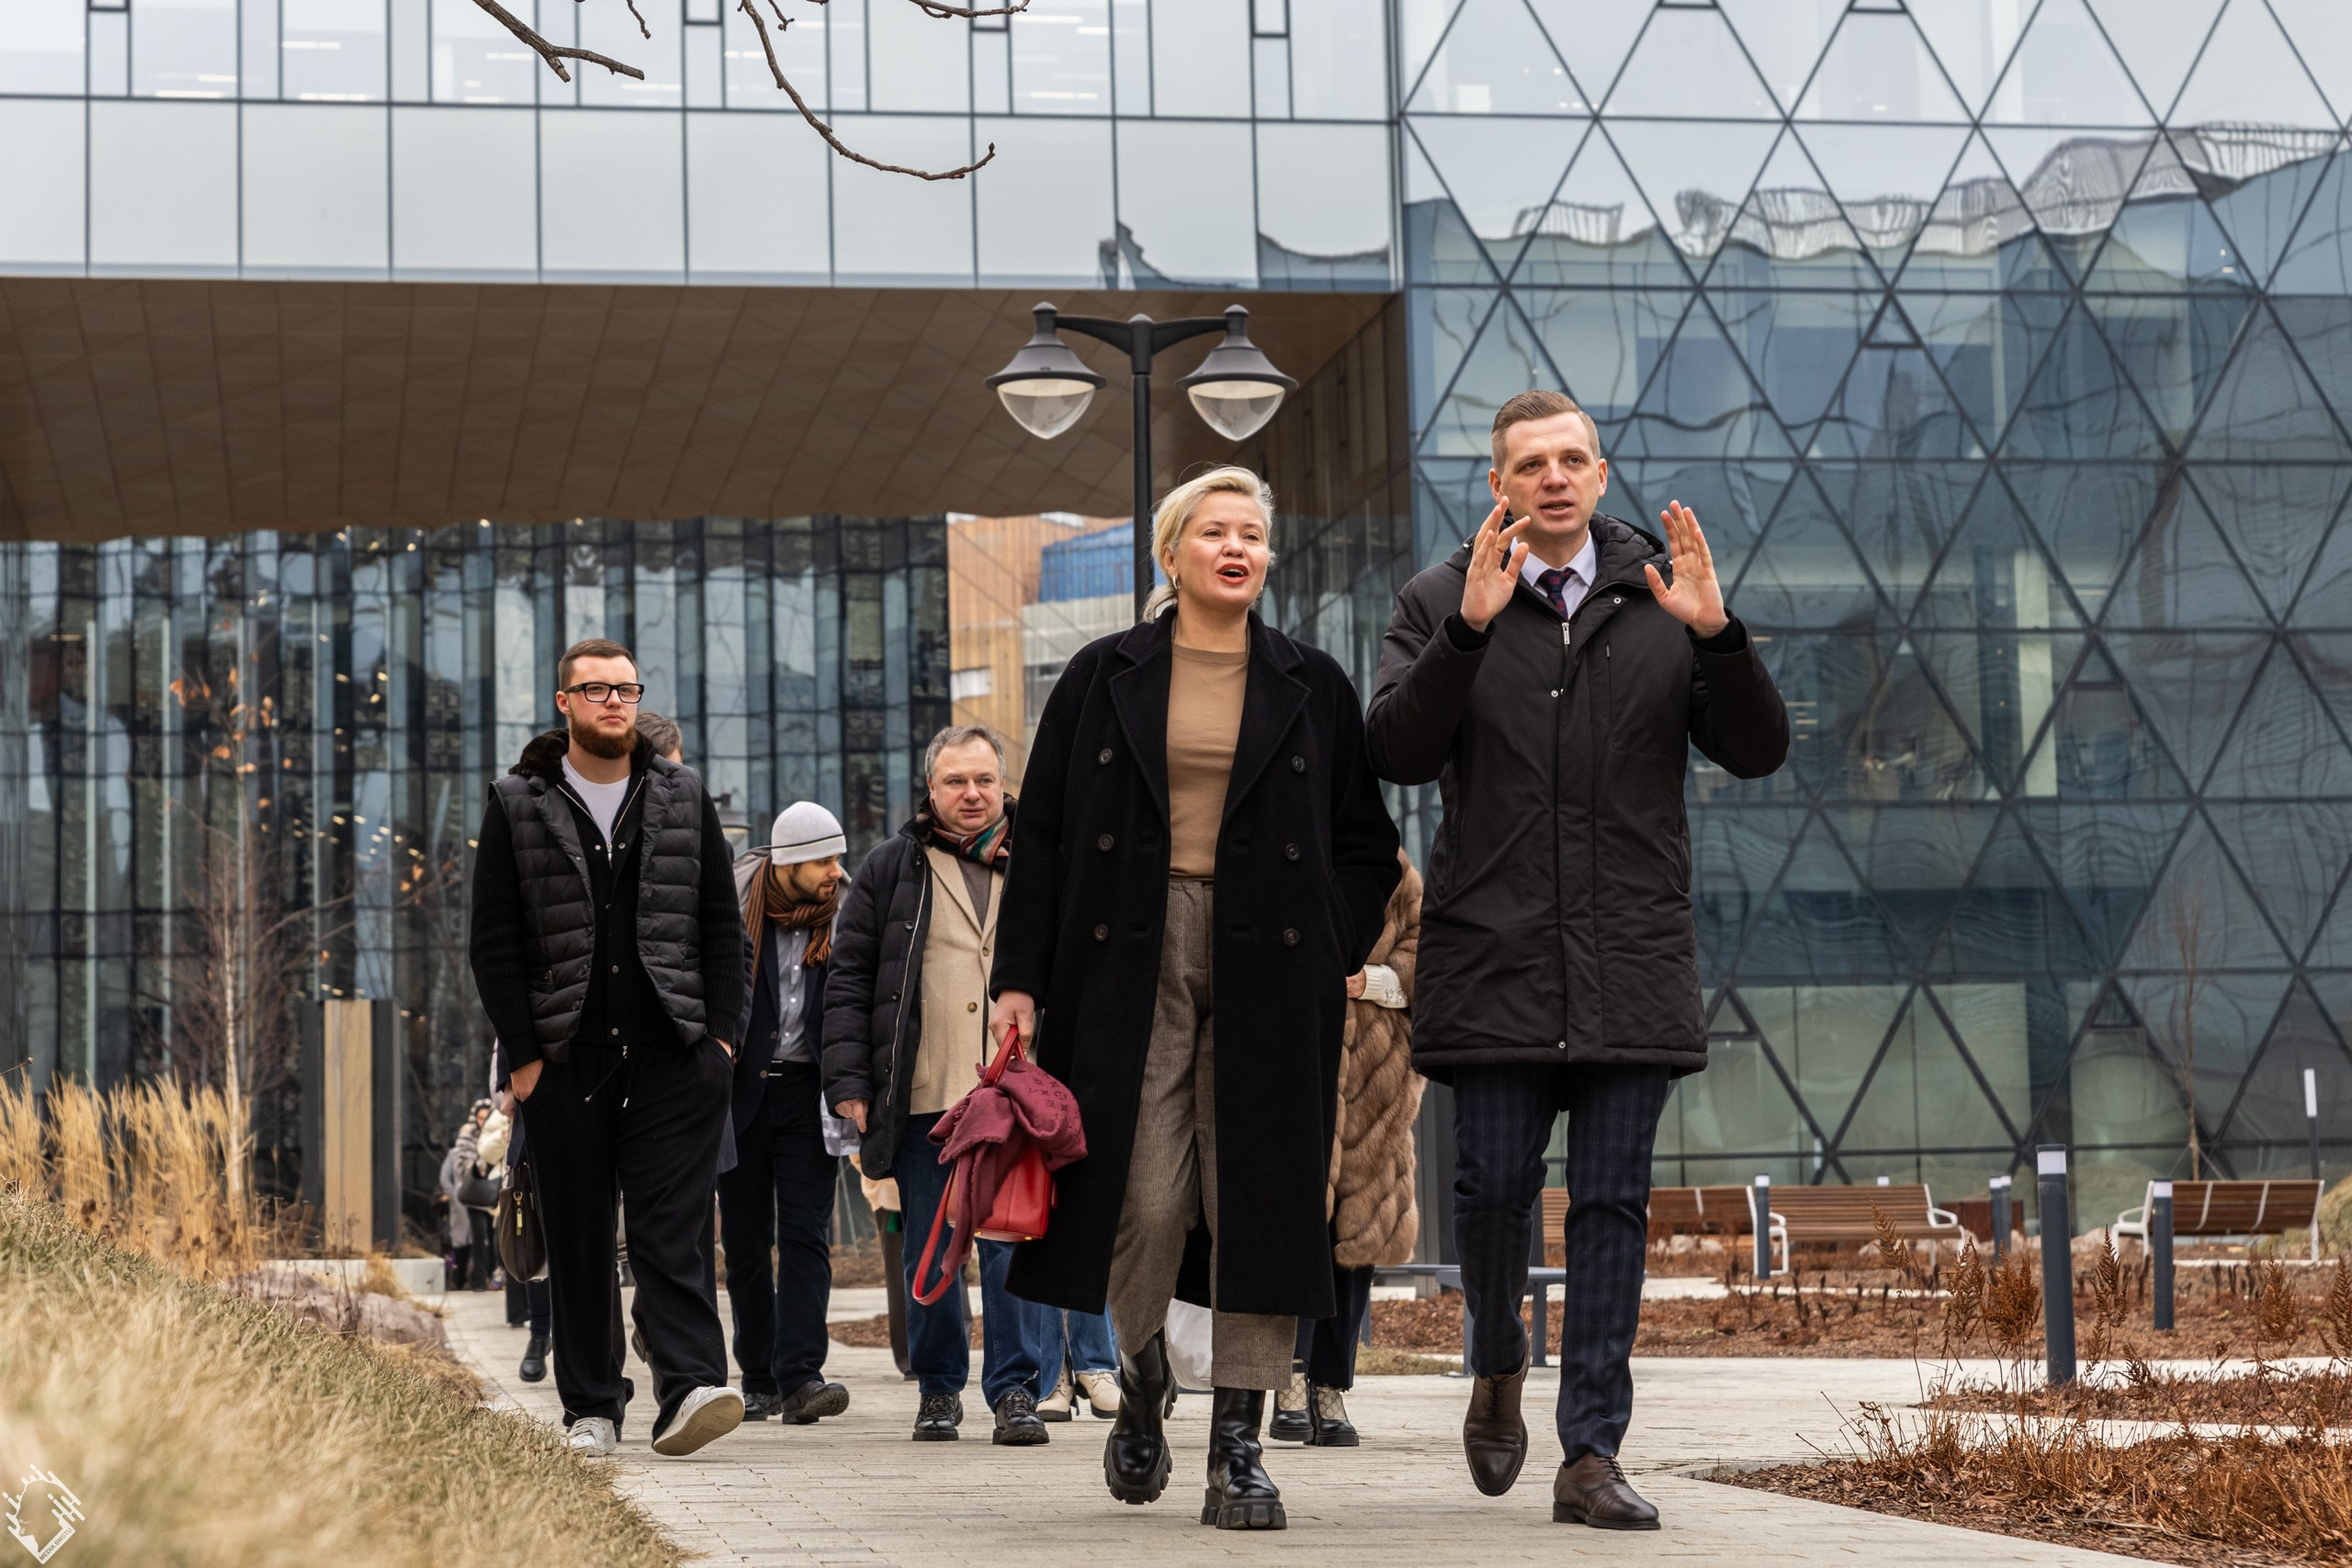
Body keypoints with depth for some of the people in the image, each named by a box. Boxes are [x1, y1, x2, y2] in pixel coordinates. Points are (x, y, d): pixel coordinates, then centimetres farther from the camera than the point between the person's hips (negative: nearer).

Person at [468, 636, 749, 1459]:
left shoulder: (684, 799, 11)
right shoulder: (518, 806, 5)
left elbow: (720, 925, 11)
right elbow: (495, 942, 3)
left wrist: (719, 1035, 2)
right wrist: (522, 1051, -4)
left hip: (673, 1054, 0)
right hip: (565, 1059, 0)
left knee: (675, 1228, -9)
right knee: (578, 1239, 5)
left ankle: (690, 1388, -18)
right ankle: (591, 1408, 12)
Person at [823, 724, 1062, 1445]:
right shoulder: (892, 869, 8)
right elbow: (849, 978, 6)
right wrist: (849, 1080, -2)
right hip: (920, 1097, 1)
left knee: (1015, 1241, -6)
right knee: (928, 1251, 7)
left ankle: (1015, 1389, -2)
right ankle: (938, 1387, 19)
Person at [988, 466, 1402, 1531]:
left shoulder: (1312, 686, 10)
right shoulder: (1105, 678, 8)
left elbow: (1367, 842, 13)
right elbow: (1044, 836, 6)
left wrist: (1338, 952, 0)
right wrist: (1020, 976, 0)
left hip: (1270, 970, 1)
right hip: (1130, 964, -1)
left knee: (1261, 1195, -3)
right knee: (1141, 1194, -7)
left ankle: (1239, 1445, 3)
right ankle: (1141, 1379, 22)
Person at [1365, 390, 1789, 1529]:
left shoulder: (1661, 597, 9)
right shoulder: (1441, 602, 5)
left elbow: (1756, 751, 2)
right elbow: (1397, 752, -9)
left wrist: (1716, 634, -14)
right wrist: (1469, 626, -20)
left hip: (1631, 959, 1)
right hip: (1493, 956, -1)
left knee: (1613, 1205, 0)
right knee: (1492, 1187, -2)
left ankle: (1591, 1456, 4)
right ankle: (1498, 1371, 28)